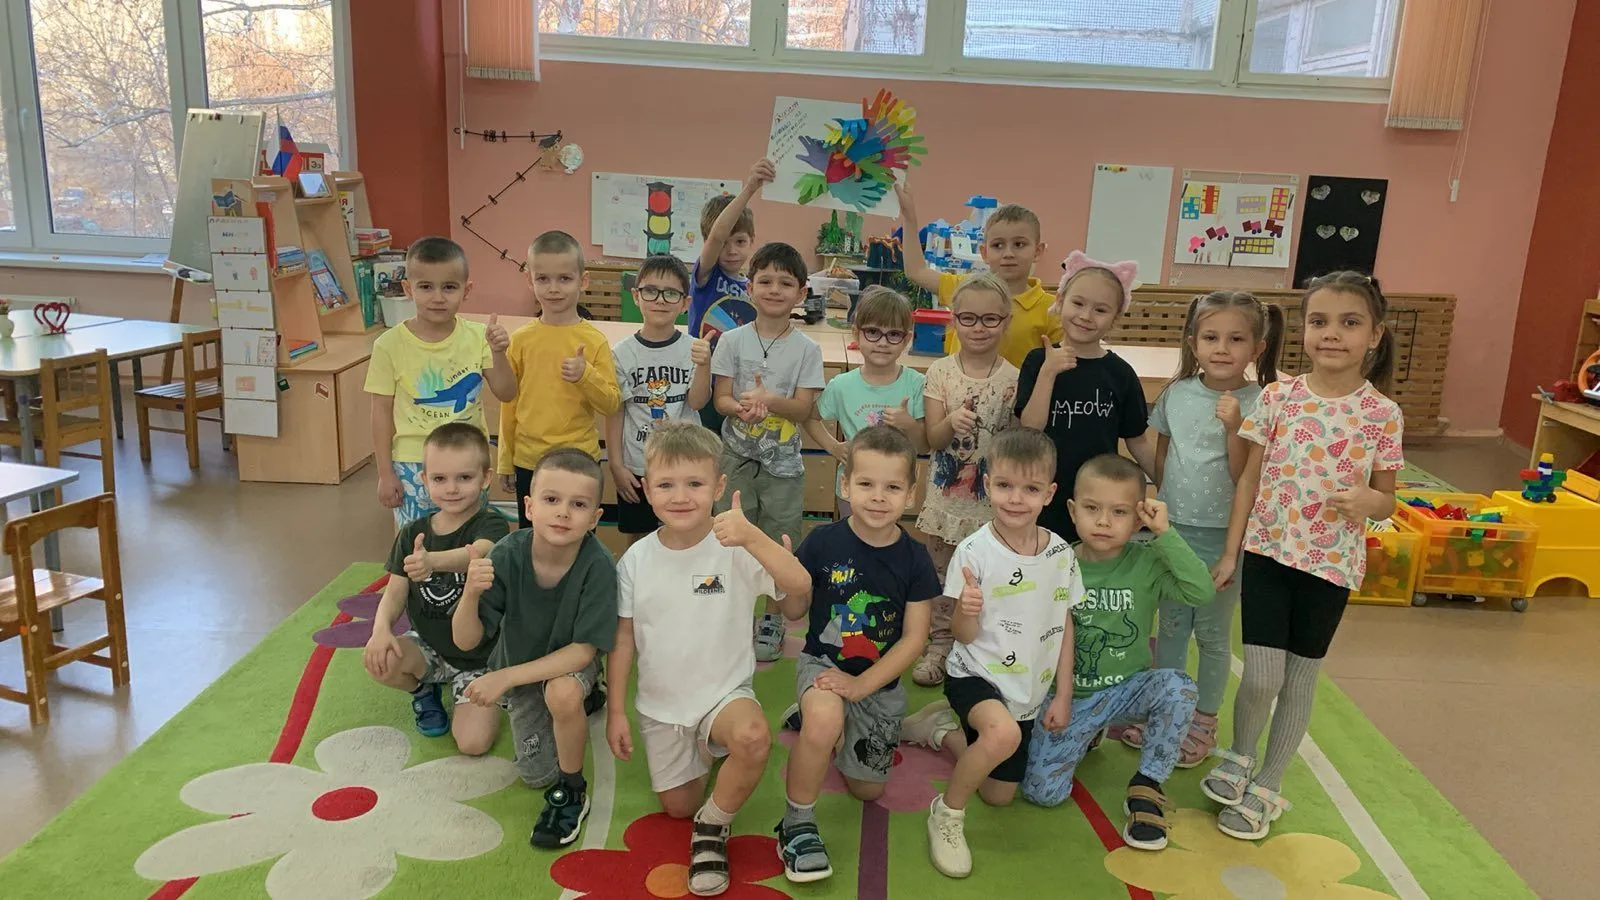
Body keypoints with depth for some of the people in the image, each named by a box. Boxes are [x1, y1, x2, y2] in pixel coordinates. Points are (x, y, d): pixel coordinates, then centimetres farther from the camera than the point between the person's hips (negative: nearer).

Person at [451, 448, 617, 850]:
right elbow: (466, 640, -25)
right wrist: (471, 593, -46)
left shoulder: (597, 565, -34)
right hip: (519, 660, 3)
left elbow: (583, 650, -28)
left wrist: (507, 676, -33)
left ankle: (571, 793, -9)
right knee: (536, 775, 11)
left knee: (563, 693, -37)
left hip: (570, 663, -3)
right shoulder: (507, 555, -29)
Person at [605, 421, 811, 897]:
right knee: (678, 807, 11)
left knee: (754, 737, -36)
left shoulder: (735, 549, -18)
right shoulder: (637, 559, -8)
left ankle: (713, 824, -6)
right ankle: (703, 753, 45)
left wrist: (753, 537, -46)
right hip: (661, 704, 4)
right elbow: (623, 638, 1)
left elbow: (800, 584, -33)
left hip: (725, 692, -3)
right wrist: (616, 711, 1)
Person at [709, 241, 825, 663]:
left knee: (779, 543, 8)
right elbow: (720, 398, -4)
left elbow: (803, 409, -8)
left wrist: (770, 400, -26)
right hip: (737, 455, 0)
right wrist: (743, 406, -26)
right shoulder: (733, 341, -2)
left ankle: (772, 620, 24)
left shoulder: (807, 349, -3)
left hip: (783, 461, 0)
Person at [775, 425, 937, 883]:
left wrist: (862, 685, -19)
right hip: (823, 662, -3)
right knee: (824, 719, -38)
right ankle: (797, 824, -14)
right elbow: (796, 611, -5)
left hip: (882, 681, 3)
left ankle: (811, 716, 43)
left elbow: (914, 638, -10)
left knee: (868, 789, 16)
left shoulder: (914, 558, -13)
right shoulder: (823, 541, -16)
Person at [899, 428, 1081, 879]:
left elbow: (1065, 625, 6)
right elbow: (965, 636, -14)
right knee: (1004, 733, -37)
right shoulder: (975, 551, -19)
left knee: (1000, 794, 13)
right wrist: (966, 610, -36)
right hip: (975, 676, -5)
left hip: (1027, 690, 5)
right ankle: (947, 812, -11)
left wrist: (1063, 696, 5)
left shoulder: (1061, 553, -5)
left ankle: (944, 730, 38)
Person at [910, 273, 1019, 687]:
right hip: (946, 494, 1)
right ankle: (940, 645, 29)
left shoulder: (1013, 379, -5)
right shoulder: (940, 372, -3)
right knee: (942, 573, 13)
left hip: (992, 497, -1)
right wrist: (952, 422, -27)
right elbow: (934, 439, -7)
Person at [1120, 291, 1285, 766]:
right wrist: (1161, 504, 11)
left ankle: (1203, 722, 27)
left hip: (1223, 536, -3)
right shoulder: (1177, 394, -1)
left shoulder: (1258, 405, -12)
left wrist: (1233, 428, -27)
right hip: (1173, 528, 4)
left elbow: (1246, 478, -15)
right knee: (1171, 626, 17)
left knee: (1213, 632, 11)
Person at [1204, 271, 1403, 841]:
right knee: (1260, 678, -4)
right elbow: (1250, 478, 1)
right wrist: (1231, 551, 1)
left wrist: (1367, 501, -23)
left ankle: (1266, 786, 28)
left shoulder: (1382, 414, -6)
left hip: (1332, 563, 0)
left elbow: (1386, 499, 1)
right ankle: (1239, 759, 26)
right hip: (1269, 553, 0)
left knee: (1301, 679, 11)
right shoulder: (1278, 398, -5)